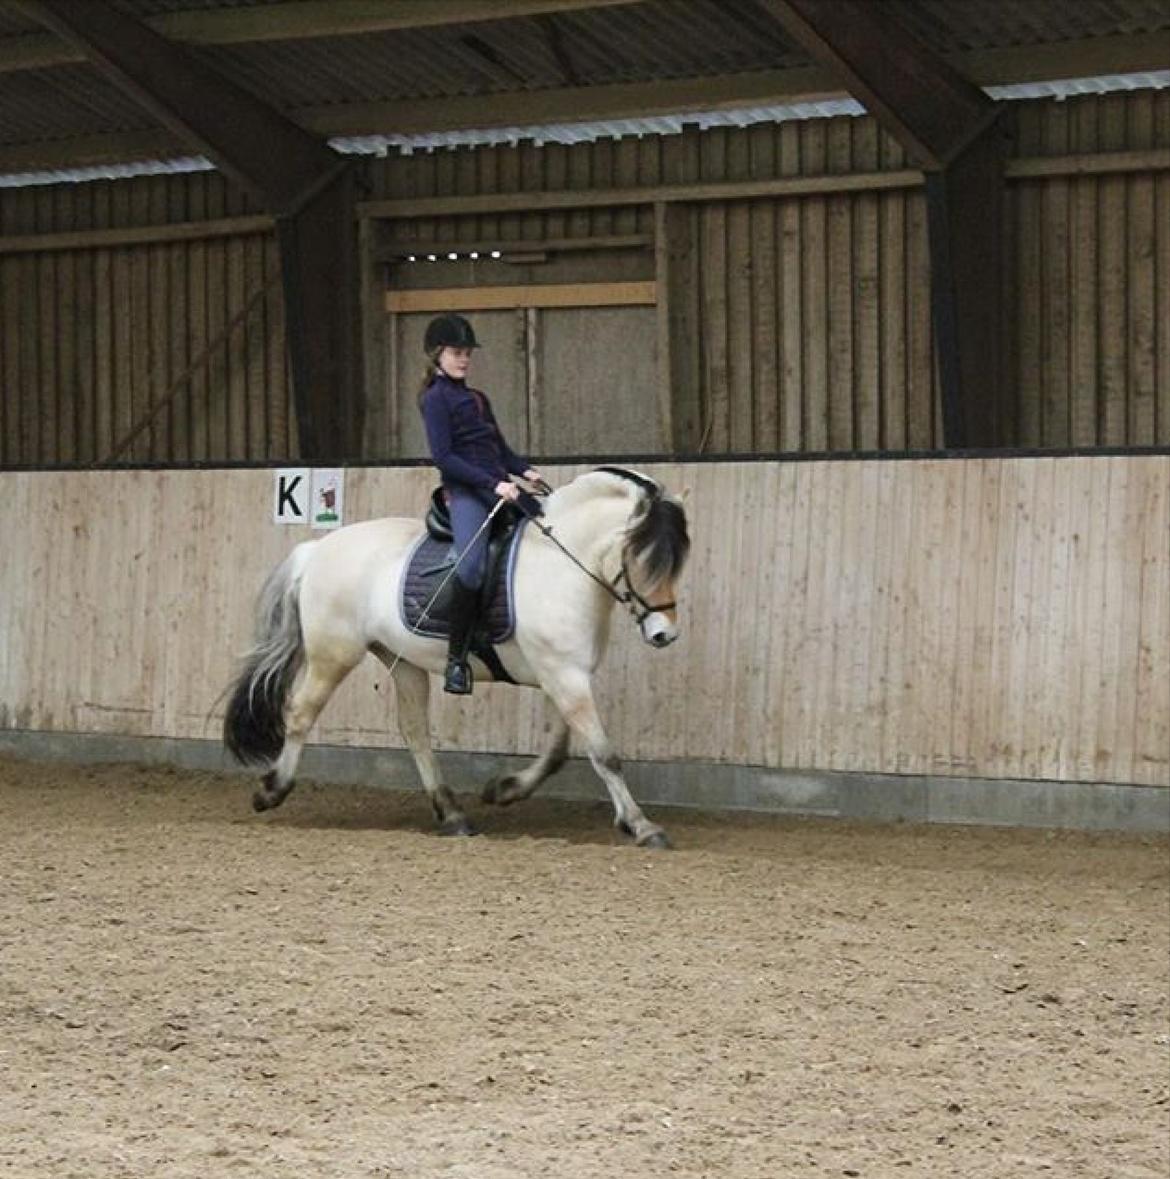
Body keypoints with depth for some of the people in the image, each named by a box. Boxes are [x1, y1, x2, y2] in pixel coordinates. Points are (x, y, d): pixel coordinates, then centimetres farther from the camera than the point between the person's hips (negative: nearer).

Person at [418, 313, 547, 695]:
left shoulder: (478, 399, 23)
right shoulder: (436, 399, -1)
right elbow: (443, 457, -11)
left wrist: (524, 470, 6)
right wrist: (492, 483, -17)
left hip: (498, 488, 9)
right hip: (464, 491, -9)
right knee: (471, 567, -30)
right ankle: (456, 659, -23)